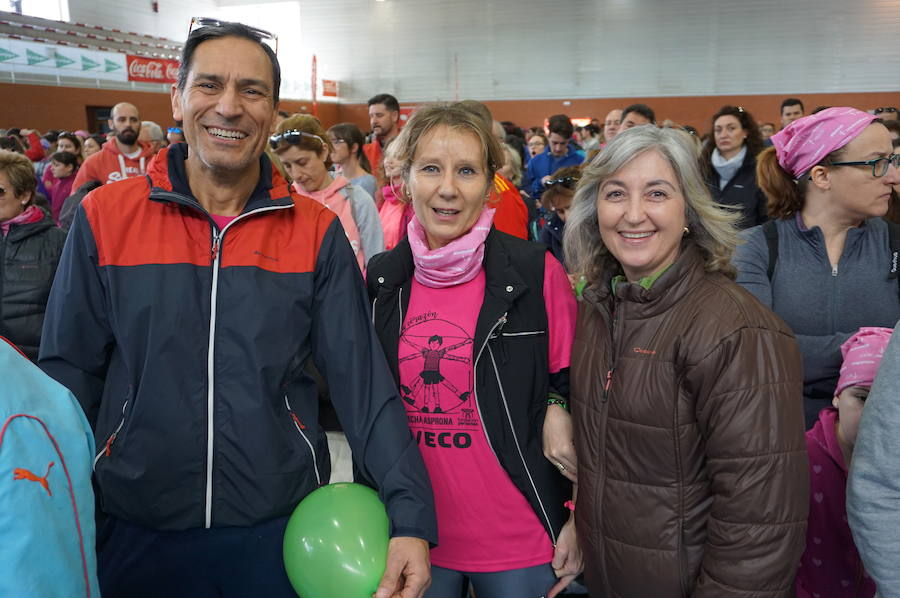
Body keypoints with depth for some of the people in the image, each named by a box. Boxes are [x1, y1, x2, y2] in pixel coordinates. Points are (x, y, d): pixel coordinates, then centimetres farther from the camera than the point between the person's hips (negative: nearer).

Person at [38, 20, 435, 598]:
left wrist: (410, 516, -17)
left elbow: (363, 380, -8)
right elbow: (69, 375, 0)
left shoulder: (317, 231, -5)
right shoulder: (105, 216, -5)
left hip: (284, 529, 0)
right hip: (136, 533, 1)